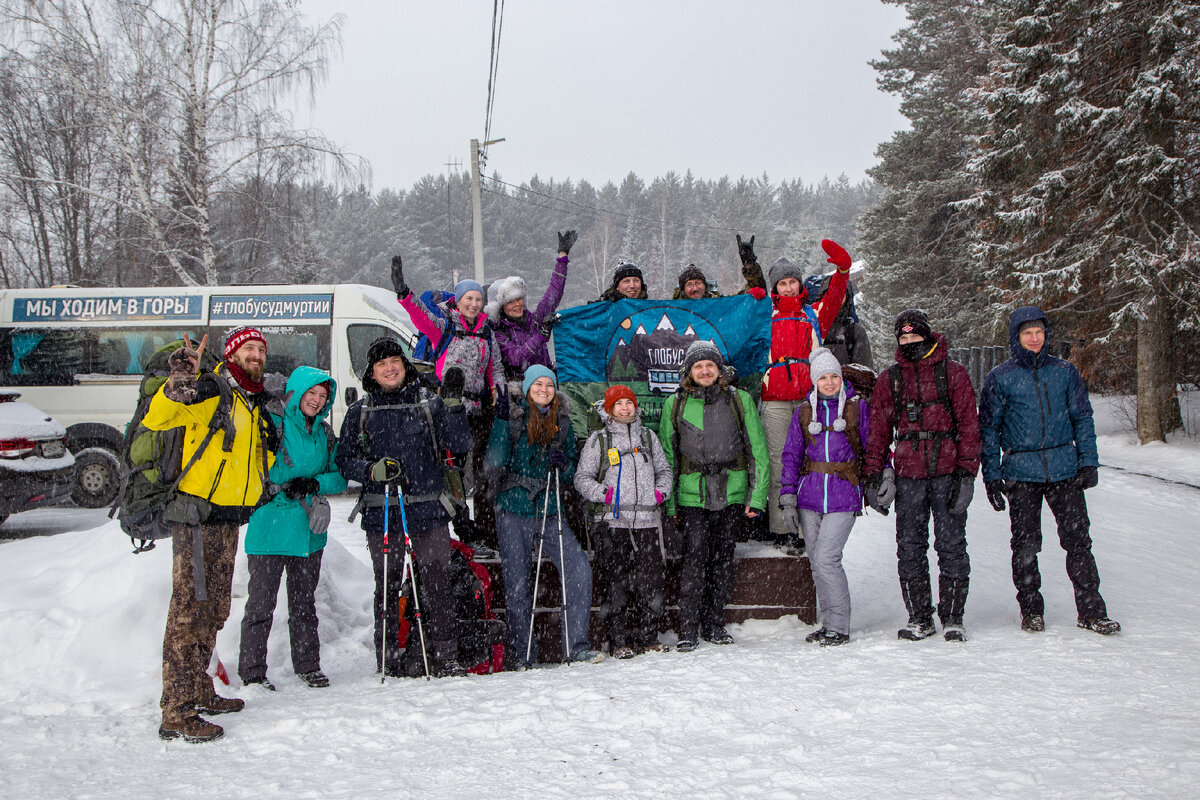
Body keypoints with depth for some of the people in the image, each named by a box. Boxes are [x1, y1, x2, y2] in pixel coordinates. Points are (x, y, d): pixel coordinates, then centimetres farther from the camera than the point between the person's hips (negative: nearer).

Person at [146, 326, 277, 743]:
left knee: (214, 610, 16)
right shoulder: (210, 392, -8)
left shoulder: (258, 406, 17)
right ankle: (178, 712, -7)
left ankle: (198, 692, 29)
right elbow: (154, 419, -22)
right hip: (196, 513, -8)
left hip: (229, 518, 9)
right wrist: (179, 383, -34)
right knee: (189, 609, -9)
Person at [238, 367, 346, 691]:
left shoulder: (325, 434, 12)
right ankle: (252, 672, 8)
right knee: (261, 602, -2)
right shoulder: (272, 424, -5)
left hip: (309, 531, 5)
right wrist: (284, 488, -19)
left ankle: (307, 665, 24)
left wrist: (313, 485, -8)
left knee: (304, 602, 13)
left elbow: (340, 476, 8)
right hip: (269, 528, -5)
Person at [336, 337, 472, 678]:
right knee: (387, 587, 3)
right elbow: (344, 460, 10)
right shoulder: (359, 412, 11)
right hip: (381, 514, 1)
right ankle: (388, 660, 12)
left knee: (436, 585, -4)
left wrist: (453, 407, -12)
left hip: (428, 510, 0)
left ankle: (445, 658, 3)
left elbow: (459, 445, 1)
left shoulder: (429, 403, 9)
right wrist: (372, 470, -8)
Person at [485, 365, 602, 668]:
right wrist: (502, 421, -19)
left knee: (579, 569, -10)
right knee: (516, 583, 0)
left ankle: (576, 646, -1)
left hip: (550, 511, 3)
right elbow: (495, 462, -11)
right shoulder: (513, 417, 0)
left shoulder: (562, 422, 10)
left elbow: (571, 474, 14)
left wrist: (563, 464, -9)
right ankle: (520, 653, 13)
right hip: (513, 510, -3)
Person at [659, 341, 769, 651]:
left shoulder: (740, 400, 5)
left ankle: (713, 625, 18)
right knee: (695, 555, -10)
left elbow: (758, 451, 6)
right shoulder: (675, 405, 5)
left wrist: (757, 496, -1)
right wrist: (669, 504, 4)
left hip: (732, 494, 1)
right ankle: (688, 629, -3)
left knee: (723, 557, 6)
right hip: (692, 495, -1)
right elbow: (666, 456, 9)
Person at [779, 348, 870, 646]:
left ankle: (839, 627, -2)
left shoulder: (858, 407, 3)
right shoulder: (804, 411, 10)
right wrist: (788, 497, 4)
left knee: (826, 558, -13)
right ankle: (828, 623, 20)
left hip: (843, 496, -4)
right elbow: (791, 454, 11)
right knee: (816, 562, 7)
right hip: (810, 495, 4)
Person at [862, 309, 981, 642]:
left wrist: (966, 471, -7)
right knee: (910, 546, 3)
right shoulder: (889, 379, 12)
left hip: (947, 472, -2)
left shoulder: (952, 372, 5)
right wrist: (873, 473, 5)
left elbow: (968, 424, 1)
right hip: (908, 475, 2)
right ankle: (919, 618, 12)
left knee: (951, 545, -1)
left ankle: (952, 617, 9)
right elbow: (878, 430, 13)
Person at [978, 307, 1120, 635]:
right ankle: (1031, 610, 17)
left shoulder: (1065, 372, 8)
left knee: (1078, 539, 0)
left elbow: (1083, 418, 11)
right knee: (1025, 545, 4)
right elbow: (989, 429, 5)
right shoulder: (999, 378, 3)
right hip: (1021, 473, -1)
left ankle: (1091, 611, 8)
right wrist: (991, 476, 1)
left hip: (1064, 469, 1)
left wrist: (1088, 462, 2)